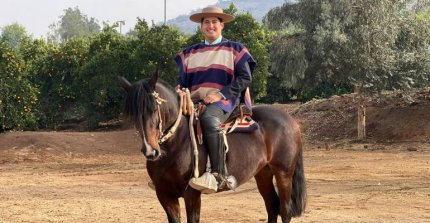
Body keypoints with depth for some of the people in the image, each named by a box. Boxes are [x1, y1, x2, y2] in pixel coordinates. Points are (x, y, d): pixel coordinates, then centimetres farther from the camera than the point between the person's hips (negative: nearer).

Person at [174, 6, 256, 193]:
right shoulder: (190, 53, 20)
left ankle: (219, 175, -41)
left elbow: (245, 78, -2)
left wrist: (221, 94, -14)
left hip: (225, 101, -5)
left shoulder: (234, 50, 8)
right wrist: (180, 90, -4)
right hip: (196, 101, 6)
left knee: (209, 119, -38)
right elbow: (183, 81, 21)